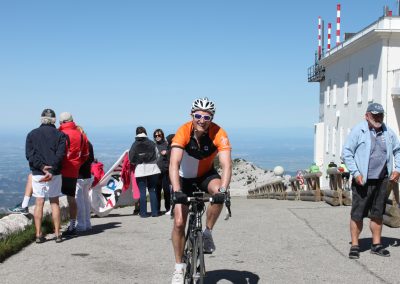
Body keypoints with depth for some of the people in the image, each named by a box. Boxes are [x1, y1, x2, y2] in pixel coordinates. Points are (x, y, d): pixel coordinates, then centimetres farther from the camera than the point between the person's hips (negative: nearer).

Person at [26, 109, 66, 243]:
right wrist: (51, 170, -16)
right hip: (55, 174, 0)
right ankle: (57, 234, 8)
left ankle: (38, 234, 2)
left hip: (37, 173, 0)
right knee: (55, 202, 8)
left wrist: (42, 167, -13)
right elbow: (60, 155, -11)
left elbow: (30, 155, -6)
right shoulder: (59, 135, 2)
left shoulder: (32, 134, 6)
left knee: (39, 203, 4)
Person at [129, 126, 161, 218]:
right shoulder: (151, 143, 1)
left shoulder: (135, 145, -4)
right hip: (152, 169, 2)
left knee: (142, 192, 3)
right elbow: (157, 156, 4)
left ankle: (143, 212, 2)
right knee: (152, 190, 9)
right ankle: (154, 212, 8)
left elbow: (131, 159, -4)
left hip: (140, 170, -2)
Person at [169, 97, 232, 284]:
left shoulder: (218, 134, -27)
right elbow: (174, 164, -38)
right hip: (185, 177, 0)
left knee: (218, 192, -34)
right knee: (179, 222, -7)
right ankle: (179, 267, 11)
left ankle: (208, 233, -10)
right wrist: (176, 191, -51)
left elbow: (226, 165, -36)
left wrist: (223, 190, -52)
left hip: (206, 174, 1)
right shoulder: (183, 132, -29)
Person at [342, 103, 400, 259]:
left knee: (378, 214, 13)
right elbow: (346, 153, -7)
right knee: (357, 214, -3)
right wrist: (355, 173, -14)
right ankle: (354, 246, 7)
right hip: (363, 180, -5)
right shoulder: (358, 131, -7)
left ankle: (376, 244, 23)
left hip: (382, 180, 5)